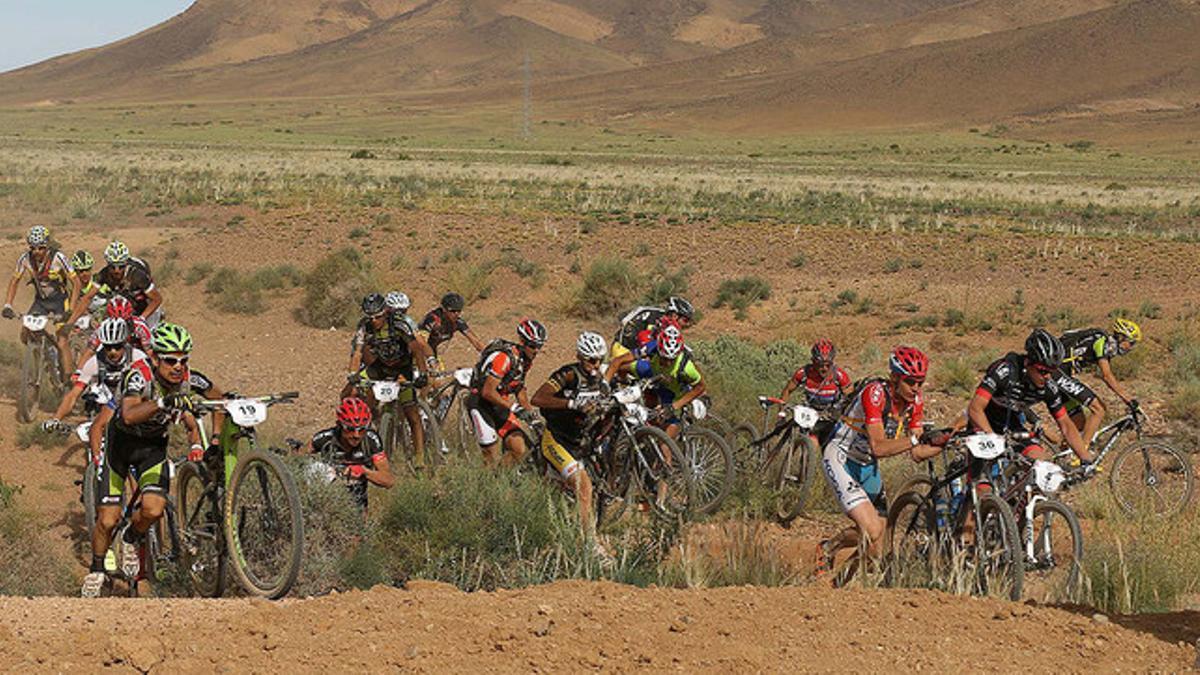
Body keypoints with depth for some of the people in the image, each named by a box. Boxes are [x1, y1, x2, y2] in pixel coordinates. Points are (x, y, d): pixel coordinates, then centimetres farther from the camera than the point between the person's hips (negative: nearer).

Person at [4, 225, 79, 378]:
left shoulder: (58, 258, -26)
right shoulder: (25, 259, -15)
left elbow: (76, 282, -22)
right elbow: (14, 281, -1)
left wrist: (71, 309, -31)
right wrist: (7, 306, -11)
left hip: (60, 300, -4)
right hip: (41, 300, 4)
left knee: (62, 343, -14)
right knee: (25, 336, -9)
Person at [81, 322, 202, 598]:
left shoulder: (184, 381, -14)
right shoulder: (140, 374, -30)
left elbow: (189, 418, 3)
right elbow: (129, 415, -47)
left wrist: (196, 445, -16)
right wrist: (163, 404, -63)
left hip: (153, 447, 3)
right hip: (120, 443, -3)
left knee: (153, 510, -21)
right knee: (108, 520, -7)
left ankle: (131, 539, 13)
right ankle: (96, 570, 21)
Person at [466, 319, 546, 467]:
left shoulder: (526, 359, 2)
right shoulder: (503, 357, -26)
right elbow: (488, 392, -28)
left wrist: (529, 412, 2)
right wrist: (514, 408, -31)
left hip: (499, 404, 8)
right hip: (480, 403, -8)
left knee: (519, 450, -6)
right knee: (492, 458, -14)